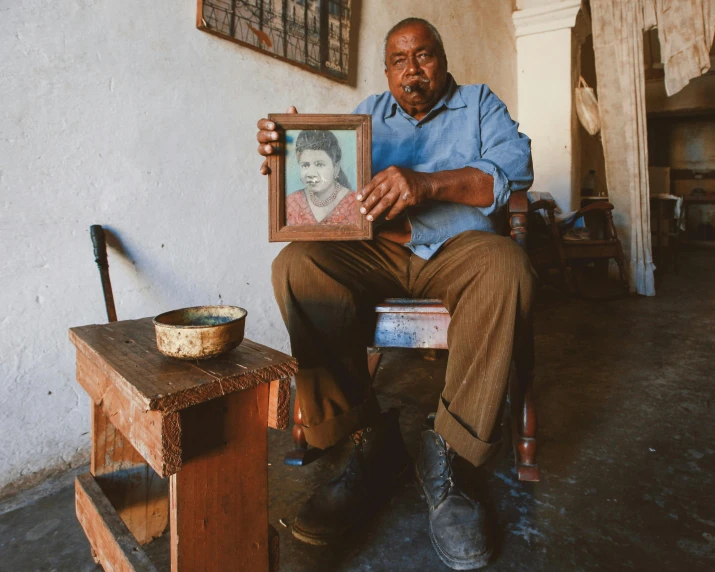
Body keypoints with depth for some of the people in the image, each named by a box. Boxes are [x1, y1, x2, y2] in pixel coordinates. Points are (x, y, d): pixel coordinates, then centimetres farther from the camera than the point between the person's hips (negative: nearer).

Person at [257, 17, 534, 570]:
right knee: (297, 265, -25)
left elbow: (515, 168, -3)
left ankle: (447, 455, -23)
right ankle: (370, 437, -19)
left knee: (506, 265, -34)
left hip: (458, 245, -1)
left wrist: (428, 183, -20)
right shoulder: (371, 112, 23)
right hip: (376, 251, 2)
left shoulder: (480, 104, 17)